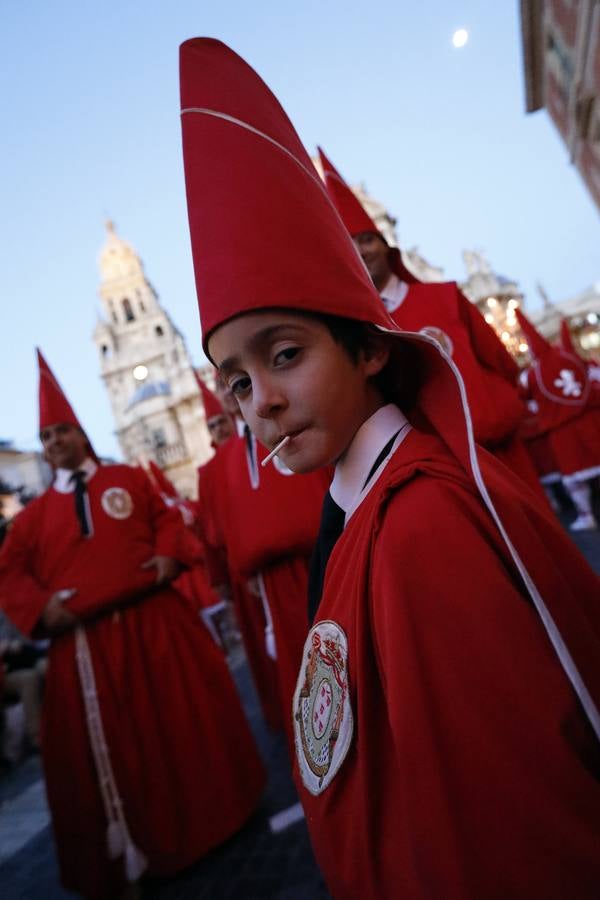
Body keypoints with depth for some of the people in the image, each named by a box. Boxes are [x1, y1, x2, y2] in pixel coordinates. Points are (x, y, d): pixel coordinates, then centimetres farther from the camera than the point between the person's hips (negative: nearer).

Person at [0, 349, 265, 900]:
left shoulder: (127, 480, 11)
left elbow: (168, 517, 9)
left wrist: (170, 555, -10)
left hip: (154, 623, -1)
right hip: (85, 644, 2)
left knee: (183, 718, 6)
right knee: (108, 749, 8)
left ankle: (211, 809, 30)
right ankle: (130, 852, 27)